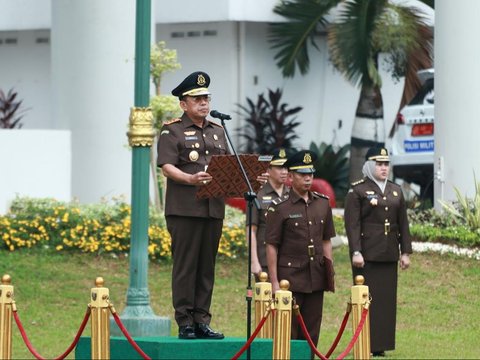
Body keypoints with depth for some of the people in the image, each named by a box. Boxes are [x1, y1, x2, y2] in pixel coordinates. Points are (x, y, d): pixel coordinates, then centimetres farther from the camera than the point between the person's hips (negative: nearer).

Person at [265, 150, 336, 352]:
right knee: (287, 332, -3)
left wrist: (329, 273, 11)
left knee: (312, 333, 7)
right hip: (290, 277, -5)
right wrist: (274, 282, -8)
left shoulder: (323, 204, 10)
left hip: (316, 277, 5)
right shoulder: (279, 208, -5)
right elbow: (271, 246, -5)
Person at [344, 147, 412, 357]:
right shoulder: (357, 191, -3)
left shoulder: (395, 191, 14)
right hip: (367, 256, -6)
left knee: (387, 300, 5)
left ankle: (381, 346, 10)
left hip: (389, 256, 6)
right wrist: (356, 252, -18)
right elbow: (352, 224, -10)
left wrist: (405, 252, 8)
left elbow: (403, 224, 14)